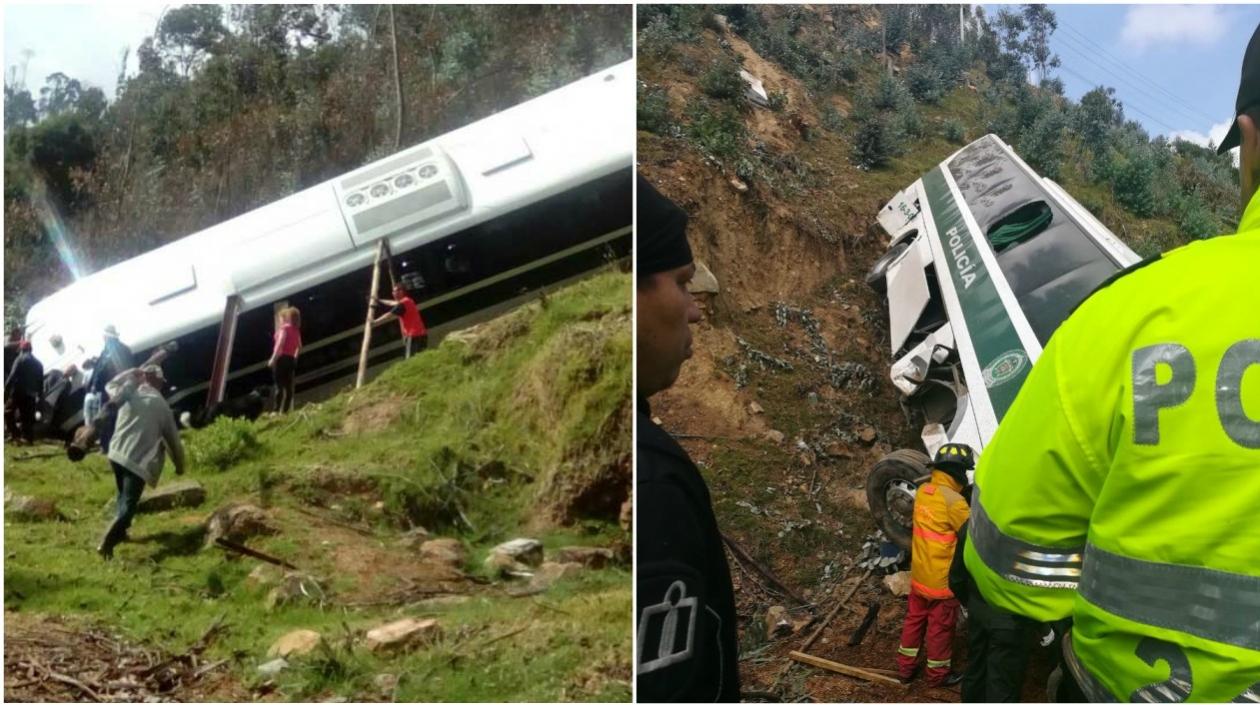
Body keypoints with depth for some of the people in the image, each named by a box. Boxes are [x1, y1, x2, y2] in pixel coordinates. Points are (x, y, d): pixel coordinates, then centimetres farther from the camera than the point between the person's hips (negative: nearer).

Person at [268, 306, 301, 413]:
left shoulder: (285, 327, -6)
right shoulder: (296, 330, 15)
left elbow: (280, 343, -17)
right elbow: (299, 347, 18)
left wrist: (273, 358, -18)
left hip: (282, 358, -7)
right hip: (291, 360, 7)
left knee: (280, 386, -13)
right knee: (288, 387, 3)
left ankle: (277, 411, -18)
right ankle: (285, 411, 1)